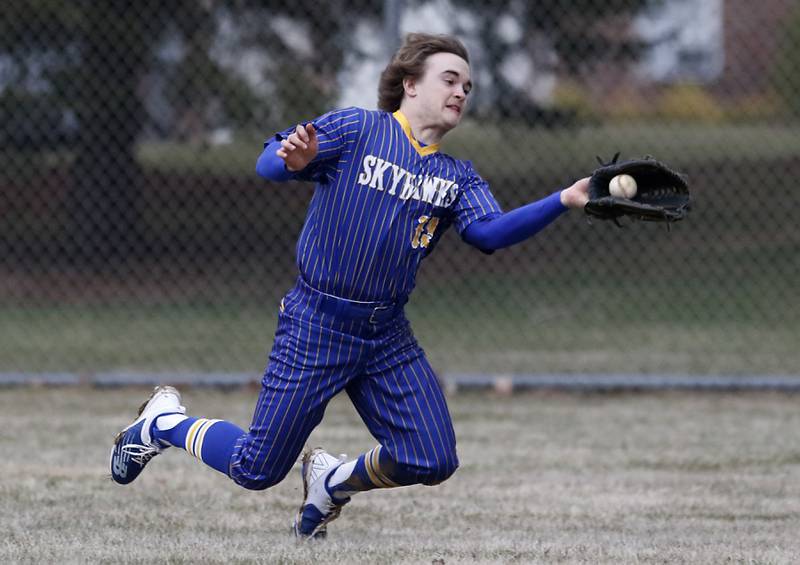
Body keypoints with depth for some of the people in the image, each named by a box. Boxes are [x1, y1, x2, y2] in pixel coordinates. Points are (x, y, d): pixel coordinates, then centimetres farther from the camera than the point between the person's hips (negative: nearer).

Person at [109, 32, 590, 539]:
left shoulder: (457, 178, 8)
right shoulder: (357, 129, -5)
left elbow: (490, 232, -11)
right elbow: (269, 163, -13)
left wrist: (563, 201, -26)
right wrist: (294, 160, -38)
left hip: (388, 334, 5)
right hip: (316, 323, -5)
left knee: (434, 462, -8)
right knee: (257, 471, -3)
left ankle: (332, 480, 22)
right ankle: (163, 421, 27)